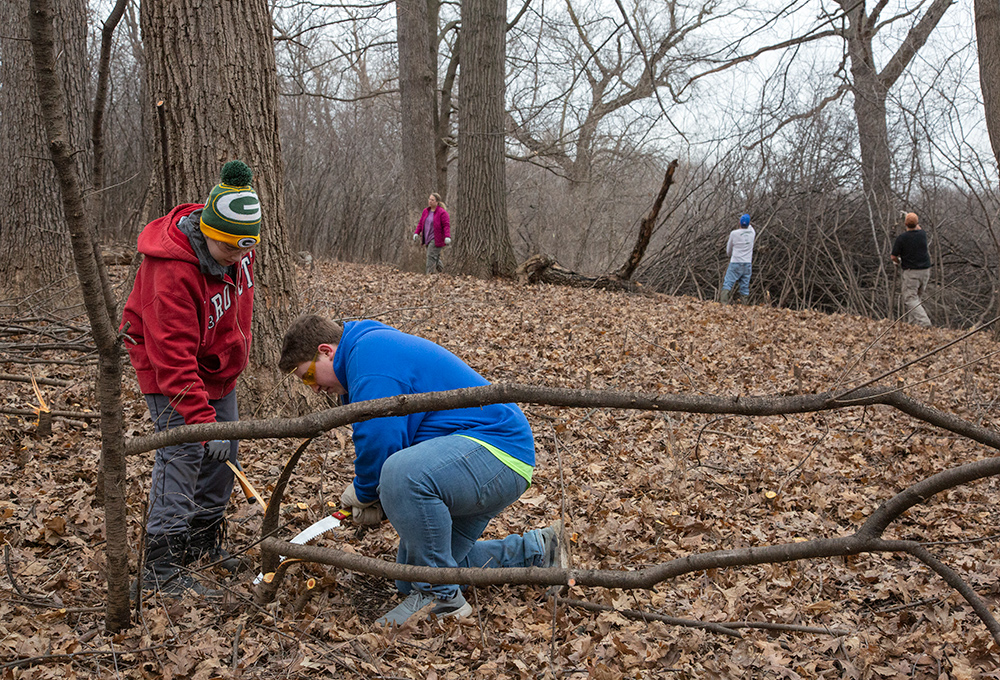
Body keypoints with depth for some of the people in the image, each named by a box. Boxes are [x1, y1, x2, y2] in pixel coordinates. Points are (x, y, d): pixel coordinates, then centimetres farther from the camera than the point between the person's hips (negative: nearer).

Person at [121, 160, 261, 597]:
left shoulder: (236, 247, -10)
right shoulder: (171, 270, -34)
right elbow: (174, 357, -36)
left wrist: (237, 354, 20)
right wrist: (202, 420, -39)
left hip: (218, 366, 8)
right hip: (168, 367, -8)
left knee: (222, 452, 12)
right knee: (181, 454, -14)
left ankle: (205, 540, 29)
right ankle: (161, 564, -9)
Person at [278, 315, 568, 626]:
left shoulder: (369, 357, -17)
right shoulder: (375, 345, 18)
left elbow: (378, 444, -24)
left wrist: (361, 493, -3)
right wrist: (371, 497, 9)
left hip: (497, 451, -11)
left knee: (404, 473, -38)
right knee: (410, 580, 11)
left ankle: (441, 597, -20)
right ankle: (536, 551, 21)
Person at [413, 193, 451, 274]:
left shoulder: (442, 212, -10)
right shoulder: (426, 211, 11)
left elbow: (446, 225, -15)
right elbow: (420, 223, 16)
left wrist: (447, 237, -26)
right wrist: (416, 233, 6)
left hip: (436, 239, -7)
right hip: (427, 238, 7)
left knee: (431, 256, -15)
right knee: (435, 257, 14)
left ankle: (429, 273, -16)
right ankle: (441, 270, 27)